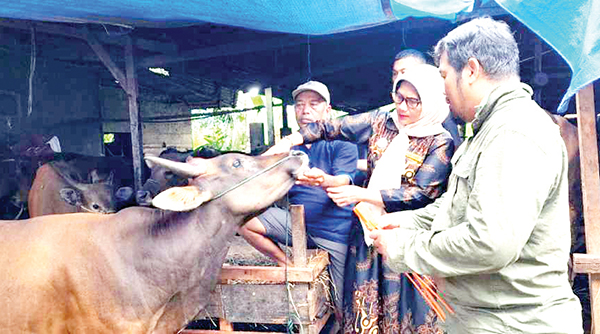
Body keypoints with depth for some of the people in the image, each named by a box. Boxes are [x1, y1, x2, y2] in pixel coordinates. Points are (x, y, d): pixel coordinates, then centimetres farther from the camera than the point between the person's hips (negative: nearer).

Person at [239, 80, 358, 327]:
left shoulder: (342, 144, -2)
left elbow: (343, 182, -19)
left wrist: (323, 180, -42)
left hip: (335, 230, -4)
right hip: (297, 222, 4)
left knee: (344, 313, -5)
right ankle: (288, 265, -1)